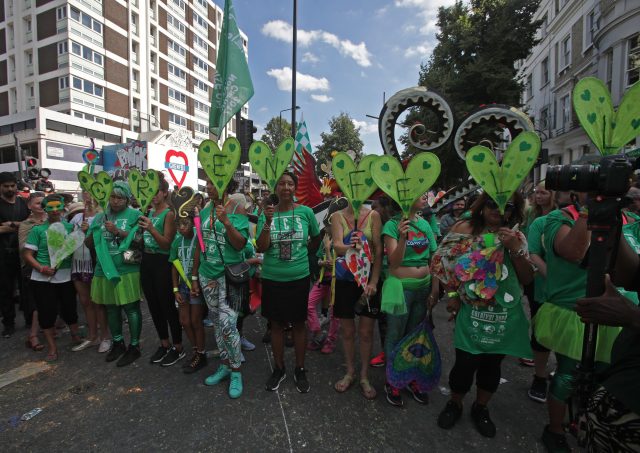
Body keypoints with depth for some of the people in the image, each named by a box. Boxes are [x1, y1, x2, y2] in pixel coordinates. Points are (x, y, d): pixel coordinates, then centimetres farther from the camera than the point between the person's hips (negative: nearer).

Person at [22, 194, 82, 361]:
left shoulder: (70, 227, 3)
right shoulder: (38, 229, -2)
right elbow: (27, 254, -2)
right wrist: (42, 268, -17)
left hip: (65, 276, 1)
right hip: (43, 278, -1)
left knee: (69, 308, 11)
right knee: (46, 311, 5)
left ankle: (76, 336, 37)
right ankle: (52, 347, 21)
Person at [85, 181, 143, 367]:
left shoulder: (134, 215, -5)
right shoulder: (100, 216, 11)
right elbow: (89, 244, 13)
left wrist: (118, 231, -19)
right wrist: (94, 231, -6)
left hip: (127, 271, -6)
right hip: (104, 270, 6)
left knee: (131, 308, 2)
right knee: (111, 308, 17)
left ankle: (134, 346, 16)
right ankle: (118, 343, 35)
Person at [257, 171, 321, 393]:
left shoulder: (306, 212, -5)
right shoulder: (266, 214, -3)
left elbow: (316, 238, 12)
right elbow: (261, 247, -11)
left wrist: (301, 252, 8)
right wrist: (268, 222, -21)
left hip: (299, 277, 0)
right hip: (272, 278, 1)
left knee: (299, 324, 12)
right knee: (277, 324, 14)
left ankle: (300, 370, 32)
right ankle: (279, 369, 34)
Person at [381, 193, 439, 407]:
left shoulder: (424, 224, 4)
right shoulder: (393, 225, -11)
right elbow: (394, 261, -16)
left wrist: (435, 288, 5)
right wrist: (402, 237, -30)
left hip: (423, 286, 5)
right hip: (400, 287, -5)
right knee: (395, 336, 7)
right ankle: (391, 382, 25)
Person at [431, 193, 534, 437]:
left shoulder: (517, 237, 3)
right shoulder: (465, 229, -6)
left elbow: (527, 278, 0)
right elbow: (446, 262, -2)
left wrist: (515, 250, -13)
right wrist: (452, 294, -4)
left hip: (505, 314, 3)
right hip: (472, 312, -3)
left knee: (492, 363, 15)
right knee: (465, 362, 1)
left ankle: (481, 408, 39)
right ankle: (454, 404, 29)